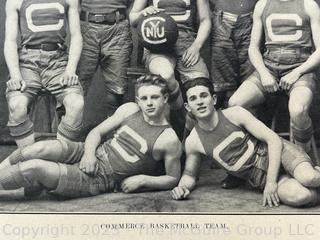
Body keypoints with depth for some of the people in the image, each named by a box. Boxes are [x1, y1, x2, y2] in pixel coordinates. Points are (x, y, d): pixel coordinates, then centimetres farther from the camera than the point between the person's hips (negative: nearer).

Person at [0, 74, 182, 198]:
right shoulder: (129, 110, 3)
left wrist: (143, 180, -14)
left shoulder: (169, 140, -11)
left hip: (100, 180, -5)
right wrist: (89, 153, -11)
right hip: (89, 155, 5)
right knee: (41, 149, -24)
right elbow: (97, 132, 9)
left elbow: (173, 178, -1)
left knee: (32, 168, -21)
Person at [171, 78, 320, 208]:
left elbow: (274, 140, -10)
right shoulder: (192, 142, -2)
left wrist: (271, 181, -20)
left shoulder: (235, 114, -9)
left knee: (307, 178, -36)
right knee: (298, 197, -33)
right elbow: (189, 175, 16)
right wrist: (182, 187, -11)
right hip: (259, 178, 1)